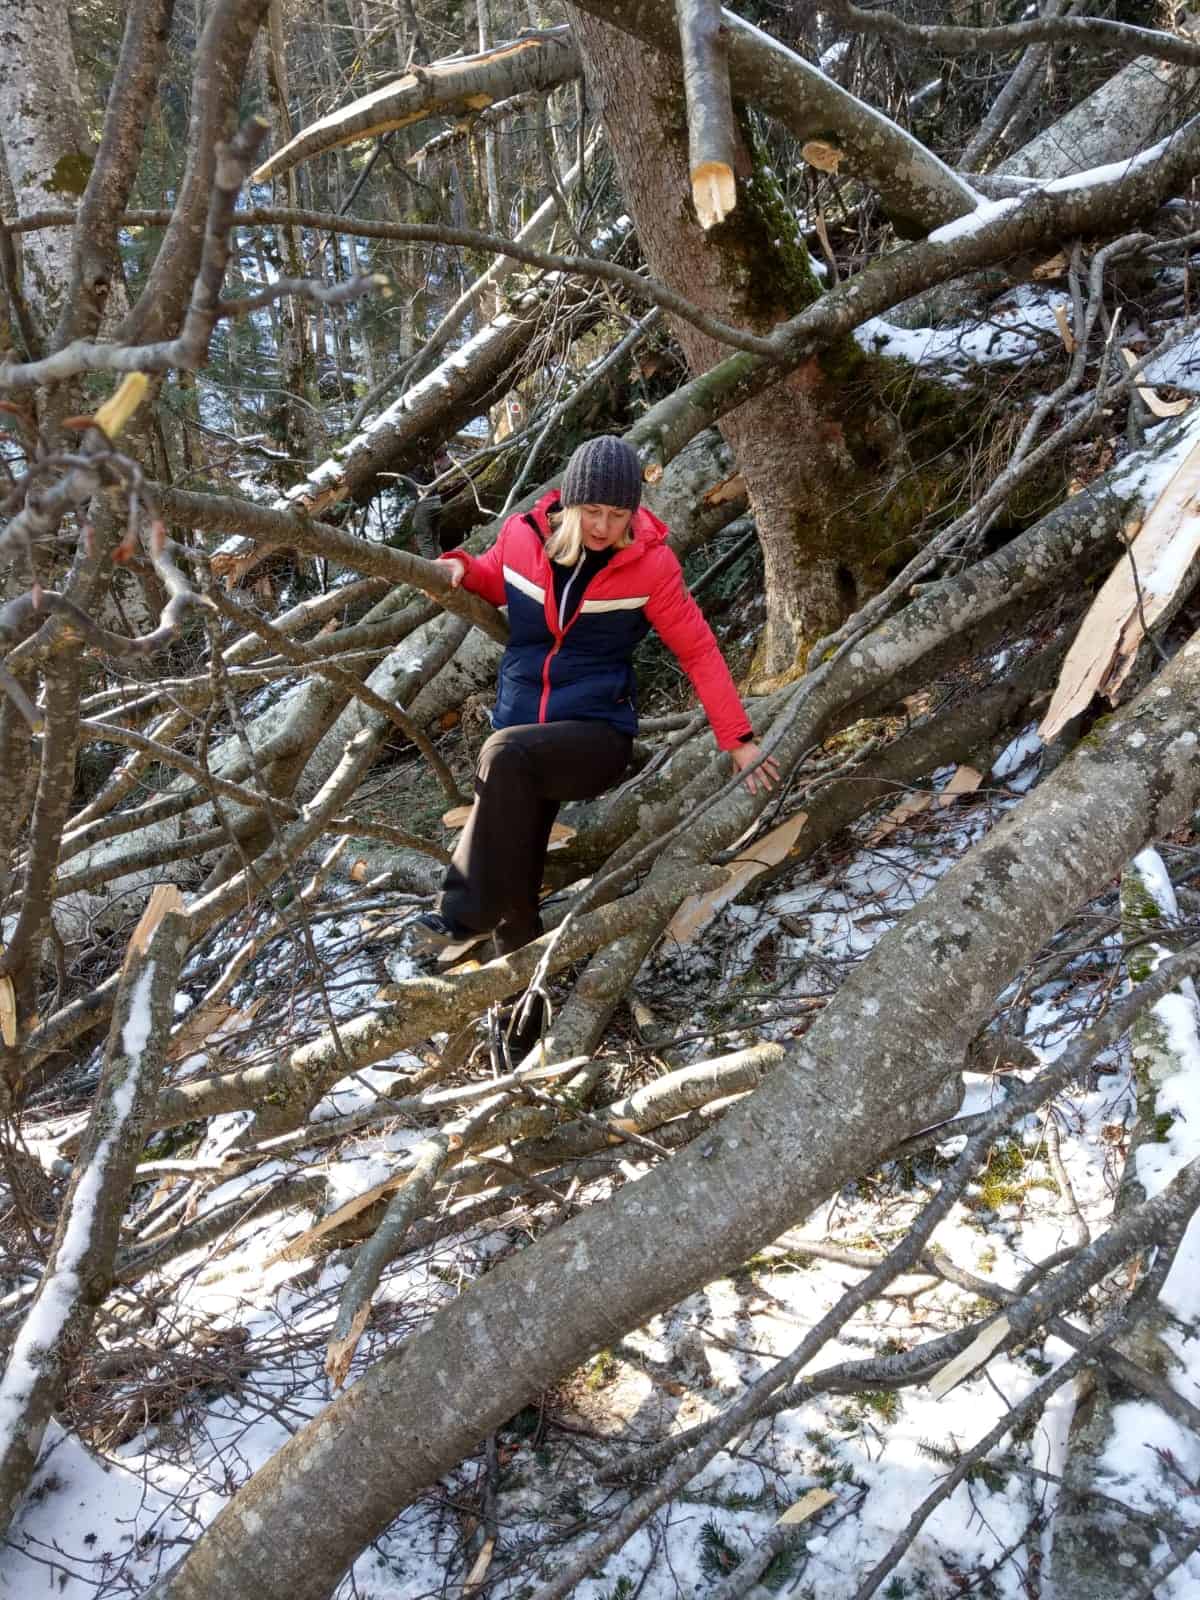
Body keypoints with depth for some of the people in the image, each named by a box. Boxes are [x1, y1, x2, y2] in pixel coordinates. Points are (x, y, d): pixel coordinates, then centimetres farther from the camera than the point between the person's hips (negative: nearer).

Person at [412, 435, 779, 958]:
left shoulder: (650, 564, -8)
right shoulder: (522, 535, -1)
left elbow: (698, 651, -1)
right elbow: (495, 582, 20)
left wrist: (736, 739, -3)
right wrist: (461, 568, -3)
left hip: (598, 734, -4)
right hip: (522, 735, 4)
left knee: (507, 753, -33)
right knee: (515, 874, -4)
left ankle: (467, 912, -28)